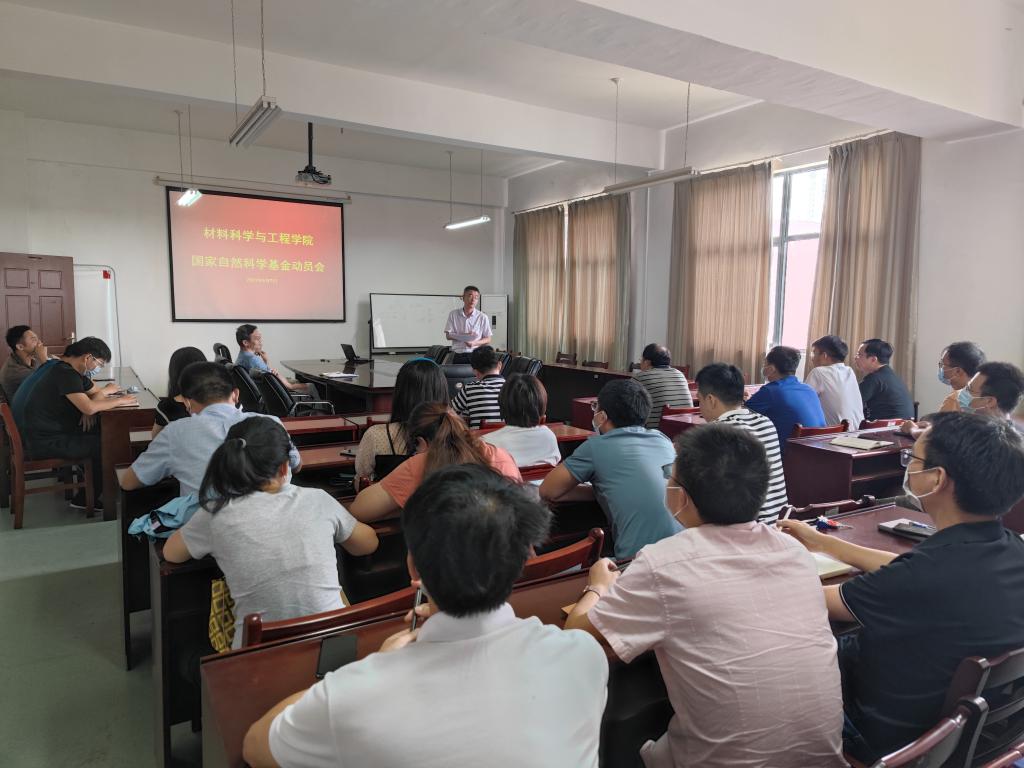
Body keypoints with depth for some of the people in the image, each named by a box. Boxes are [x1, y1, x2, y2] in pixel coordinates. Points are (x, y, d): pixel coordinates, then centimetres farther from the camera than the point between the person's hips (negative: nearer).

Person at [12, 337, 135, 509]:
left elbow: (97, 392, 18)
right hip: (43, 442, -10)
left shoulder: (69, 370, 10)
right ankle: (86, 499, 9)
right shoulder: (64, 373, -21)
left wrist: (92, 405, -4)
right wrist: (120, 400, -16)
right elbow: (89, 408, -30)